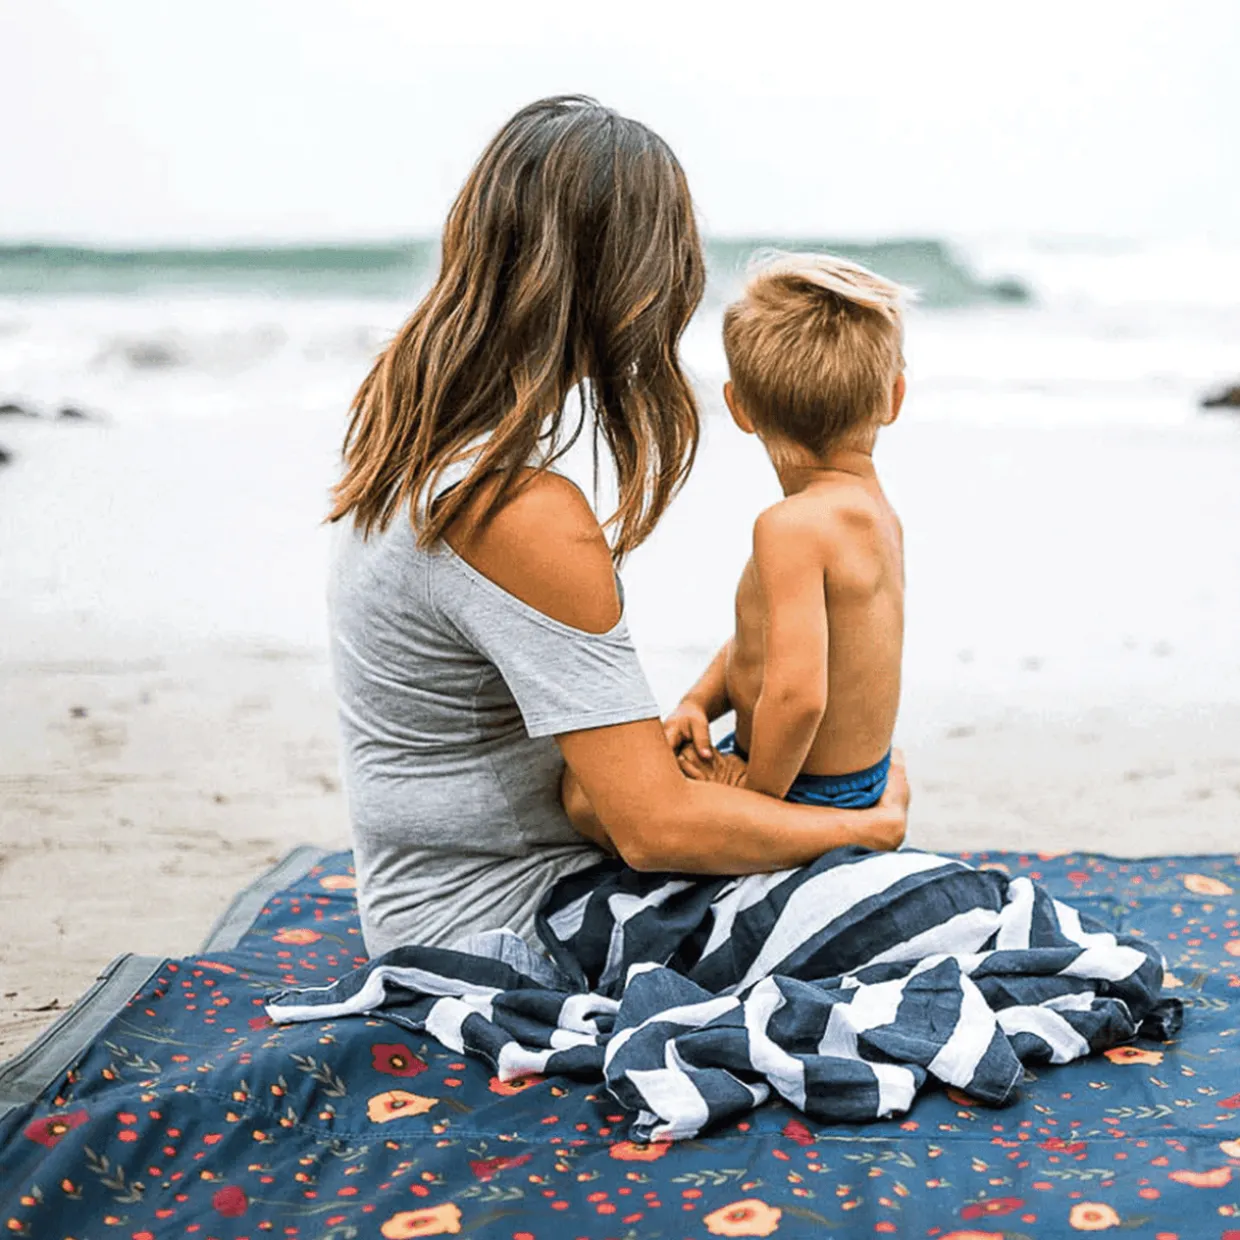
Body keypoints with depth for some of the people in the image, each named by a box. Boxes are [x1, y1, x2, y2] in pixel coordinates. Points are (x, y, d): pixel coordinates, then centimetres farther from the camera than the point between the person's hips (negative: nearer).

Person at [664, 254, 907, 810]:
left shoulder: (792, 525, -27)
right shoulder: (875, 509, 4)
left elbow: (797, 693, -35)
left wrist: (754, 793, -19)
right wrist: (696, 705, -3)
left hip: (807, 798, -9)